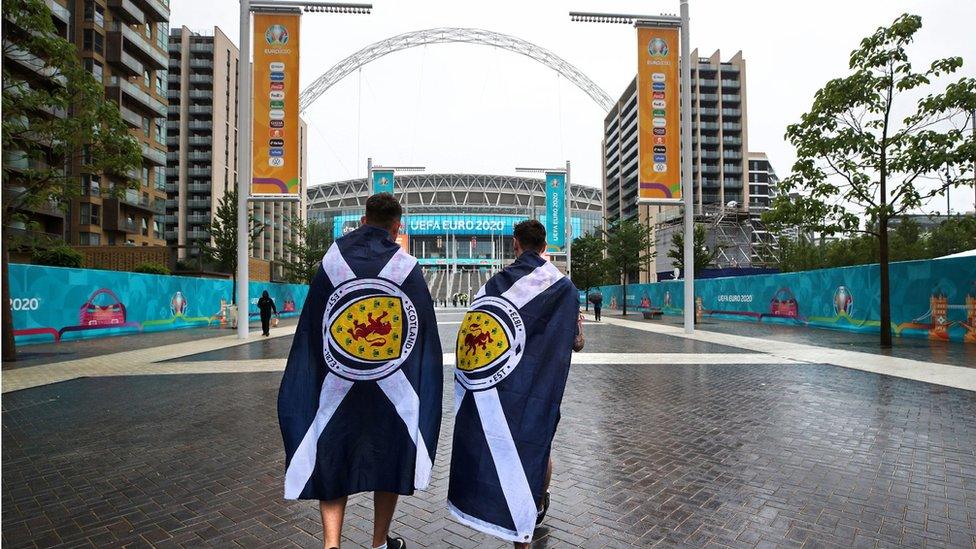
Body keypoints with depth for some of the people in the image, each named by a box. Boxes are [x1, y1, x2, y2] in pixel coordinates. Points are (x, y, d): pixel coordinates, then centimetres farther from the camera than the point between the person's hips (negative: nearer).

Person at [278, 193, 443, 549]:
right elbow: (426, 334, -4)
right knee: (388, 457, 16)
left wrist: (314, 382, 11)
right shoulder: (408, 267, -5)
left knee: (332, 461, 15)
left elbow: (310, 330, 2)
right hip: (395, 388, 0)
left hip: (337, 383, 1)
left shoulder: (332, 258, -1)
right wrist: (423, 391, 6)